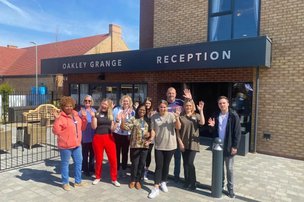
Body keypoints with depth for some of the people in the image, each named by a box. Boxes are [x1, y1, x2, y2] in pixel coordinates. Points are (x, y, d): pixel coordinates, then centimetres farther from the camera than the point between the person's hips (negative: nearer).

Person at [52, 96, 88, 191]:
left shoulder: (76, 115, 7)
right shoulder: (60, 117, -14)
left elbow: (82, 127, 13)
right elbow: (56, 131, -21)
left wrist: (84, 117, 2)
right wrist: (56, 119, -30)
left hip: (77, 144, 7)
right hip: (65, 145, -7)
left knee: (78, 162, 15)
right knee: (65, 164, 8)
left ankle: (78, 181, 31)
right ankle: (65, 183, 26)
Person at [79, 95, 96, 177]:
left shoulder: (94, 111, 7)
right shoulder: (81, 111, -7)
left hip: (93, 136, 5)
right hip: (85, 136, -4)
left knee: (92, 153, 16)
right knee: (85, 154, 6)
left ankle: (91, 168, 32)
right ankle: (85, 169, 20)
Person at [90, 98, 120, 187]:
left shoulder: (111, 115, 10)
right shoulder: (97, 114, 2)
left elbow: (112, 128, 7)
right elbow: (94, 127, -7)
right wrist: (93, 117, -17)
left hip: (109, 138, 2)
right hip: (98, 138, -2)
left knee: (113, 159, -1)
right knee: (98, 159, 9)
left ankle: (114, 179, 14)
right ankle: (98, 177, 30)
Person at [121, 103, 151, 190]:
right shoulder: (133, 119, -1)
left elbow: (151, 131, 15)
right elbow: (124, 127, -11)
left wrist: (149, 134, -6)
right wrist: (123, 119, -26)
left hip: (144, 145, 3)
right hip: (135, 145, -3)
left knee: (142, 163, 8)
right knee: (135, 163, 5)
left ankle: (138, 180, 23)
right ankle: (133, 180, 24)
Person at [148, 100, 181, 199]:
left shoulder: (171, 115, -7)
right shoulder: (154, 117, -3)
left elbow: (178, 127, -14)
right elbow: (153, 130, -1)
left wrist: (177, 117, -28)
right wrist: (151, 138, -18)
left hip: (170, 145, 0)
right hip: (159, 145, 0)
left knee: (166, 165, 14)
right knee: (158, 166, -1)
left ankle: (163, 182, 35)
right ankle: (156, 188, 6)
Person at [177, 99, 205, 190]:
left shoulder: (196, 116, 3)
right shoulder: (181, 116, 1)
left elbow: (202, 123, -18)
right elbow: (178, 130, 2)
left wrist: (201, 110, -22)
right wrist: (180, 142, -4)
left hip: (193, 143, -1)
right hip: (183, 143, 2)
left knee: (190, 163, -7)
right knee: (185, 163, 10)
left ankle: (193, 182, 12)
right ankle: (187, 181, 26)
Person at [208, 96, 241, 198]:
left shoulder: (234, 116, -10)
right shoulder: (216, 116, 4)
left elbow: (237, 132, -10)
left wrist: (235, 146, -13)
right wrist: (212, 126, -11)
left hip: (229, 147, -4)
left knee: (229, 169, 8)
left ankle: (230, 188, 22)